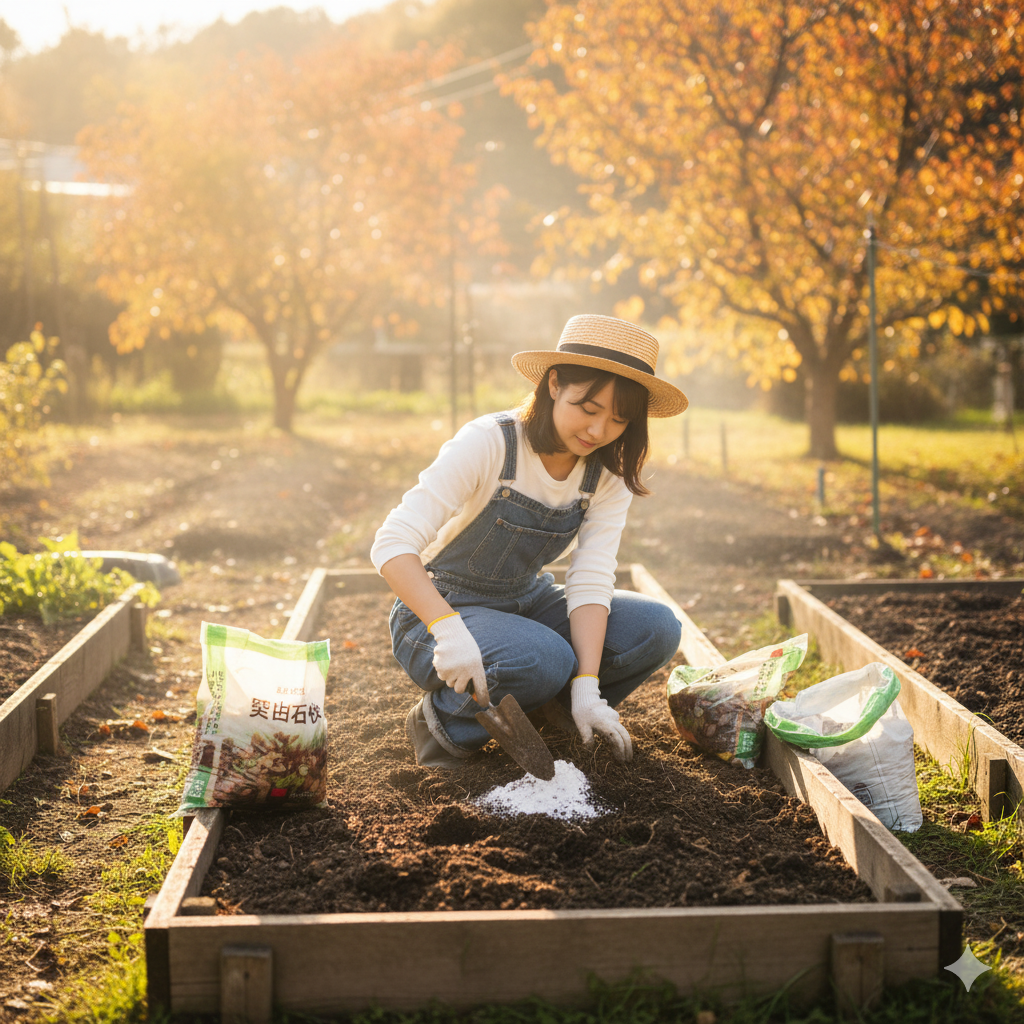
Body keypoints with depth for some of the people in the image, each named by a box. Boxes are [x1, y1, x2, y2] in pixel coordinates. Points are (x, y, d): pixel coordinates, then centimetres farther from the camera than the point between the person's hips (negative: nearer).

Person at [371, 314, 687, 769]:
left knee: (655, 629, -16)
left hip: (526, 604, 6)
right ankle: (443, 721, -8)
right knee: (543, 660, -36)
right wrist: (449, 630, -46)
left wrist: (586, 689, -28)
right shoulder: (489, 444, -24)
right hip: (441, 610, -6)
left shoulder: (608, 475, -7)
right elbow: (392, 544, -31)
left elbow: (590, 581, -15)